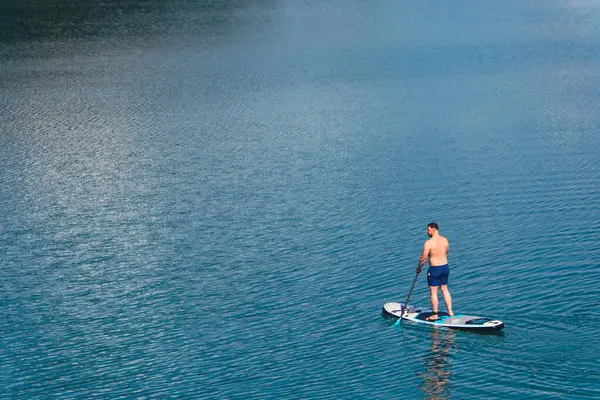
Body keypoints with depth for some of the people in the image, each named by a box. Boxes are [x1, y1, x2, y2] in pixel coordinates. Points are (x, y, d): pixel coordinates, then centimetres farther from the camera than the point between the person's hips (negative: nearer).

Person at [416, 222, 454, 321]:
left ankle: (435, 315, 8)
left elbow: (423, 258, -14)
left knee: (433, 292, 3)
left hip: (434, 269, -7)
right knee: (445, 289, 18)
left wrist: (419, 267, 2)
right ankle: (450, 312, 21)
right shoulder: (445, 240, 3)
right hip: (445, 267, 7)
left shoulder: (429, 242, -17)